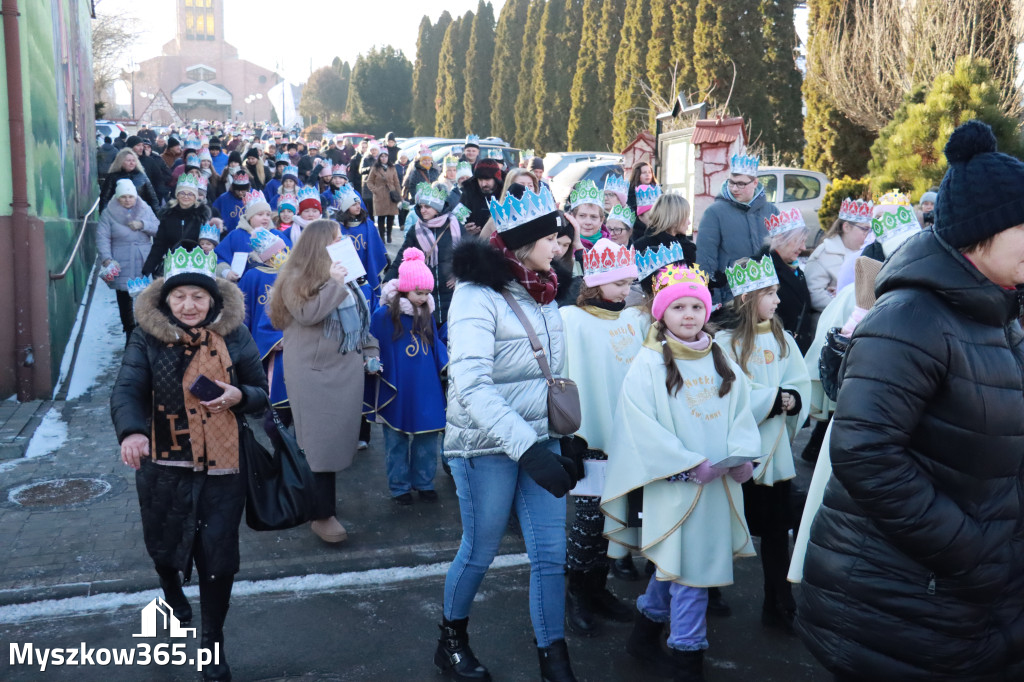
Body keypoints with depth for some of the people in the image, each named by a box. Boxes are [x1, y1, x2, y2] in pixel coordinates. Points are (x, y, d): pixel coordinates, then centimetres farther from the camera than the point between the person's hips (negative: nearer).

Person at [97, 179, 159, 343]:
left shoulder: (145, 209, 10)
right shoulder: (108, 213, 2)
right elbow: (102, 238, -5)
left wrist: (142, 224, -12)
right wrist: (107, 259, -17)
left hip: (144, 265, 1)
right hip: (121, 266, -1)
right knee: (124, 300, 2)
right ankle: (130, 335, 12)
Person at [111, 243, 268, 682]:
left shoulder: (234, 336, -2)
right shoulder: (147, 338, -5)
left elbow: (261, 393, 5)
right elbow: (126, 389, -18)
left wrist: (238, 396, -18)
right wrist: (130, 431, -38)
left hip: (223, 468, 0)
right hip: (164, 466, 1)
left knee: (218, 556, 2)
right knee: (163, 545, 19)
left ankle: (212, 643, 24)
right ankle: (172, 593, 55)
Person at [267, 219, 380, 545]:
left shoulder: (343, 275, 12)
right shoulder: (297, 279, -10)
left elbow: (361, 313, 18)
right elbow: (307, 314, -25)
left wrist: (370, 351, 13)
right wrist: (333, 283, -22)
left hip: (348, 367, 7)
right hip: (315, 370, -7)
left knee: (338, 435, 11)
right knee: (321, 439, -5)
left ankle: (322, 500, 26)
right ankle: (323, 515, 1)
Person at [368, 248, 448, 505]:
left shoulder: (427, 313, 2)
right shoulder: (383, 316, -12)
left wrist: (447, 365, -1)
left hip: (427, 390, 4)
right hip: (397, 393, -4)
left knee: (428, 440, 12)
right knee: (397, 441, 10)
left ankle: (424, 482, 30)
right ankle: (399, 486, 26)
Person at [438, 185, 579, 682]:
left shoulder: (542, 296, 6)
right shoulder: (478, 294, -16)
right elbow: (472, 387, -25)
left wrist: (561, 443, 11)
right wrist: (526, 449, -32)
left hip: (539, 441, 6)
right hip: (487, 446, -6)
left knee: (551, 555, 5)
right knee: (480, 551, 10)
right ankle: (451, 640, 35)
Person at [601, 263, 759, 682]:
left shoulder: (721, 361, 11)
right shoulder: (648, 364, -7)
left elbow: (741, 411, 8)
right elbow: (641, 426, -14)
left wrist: (742, 455, -10)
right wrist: (690, 465, -18)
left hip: (720, 484, 6)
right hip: (674, 486, -5)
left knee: (674, 564, 16)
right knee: (687, 570, -2)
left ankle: (645, 636, 35)